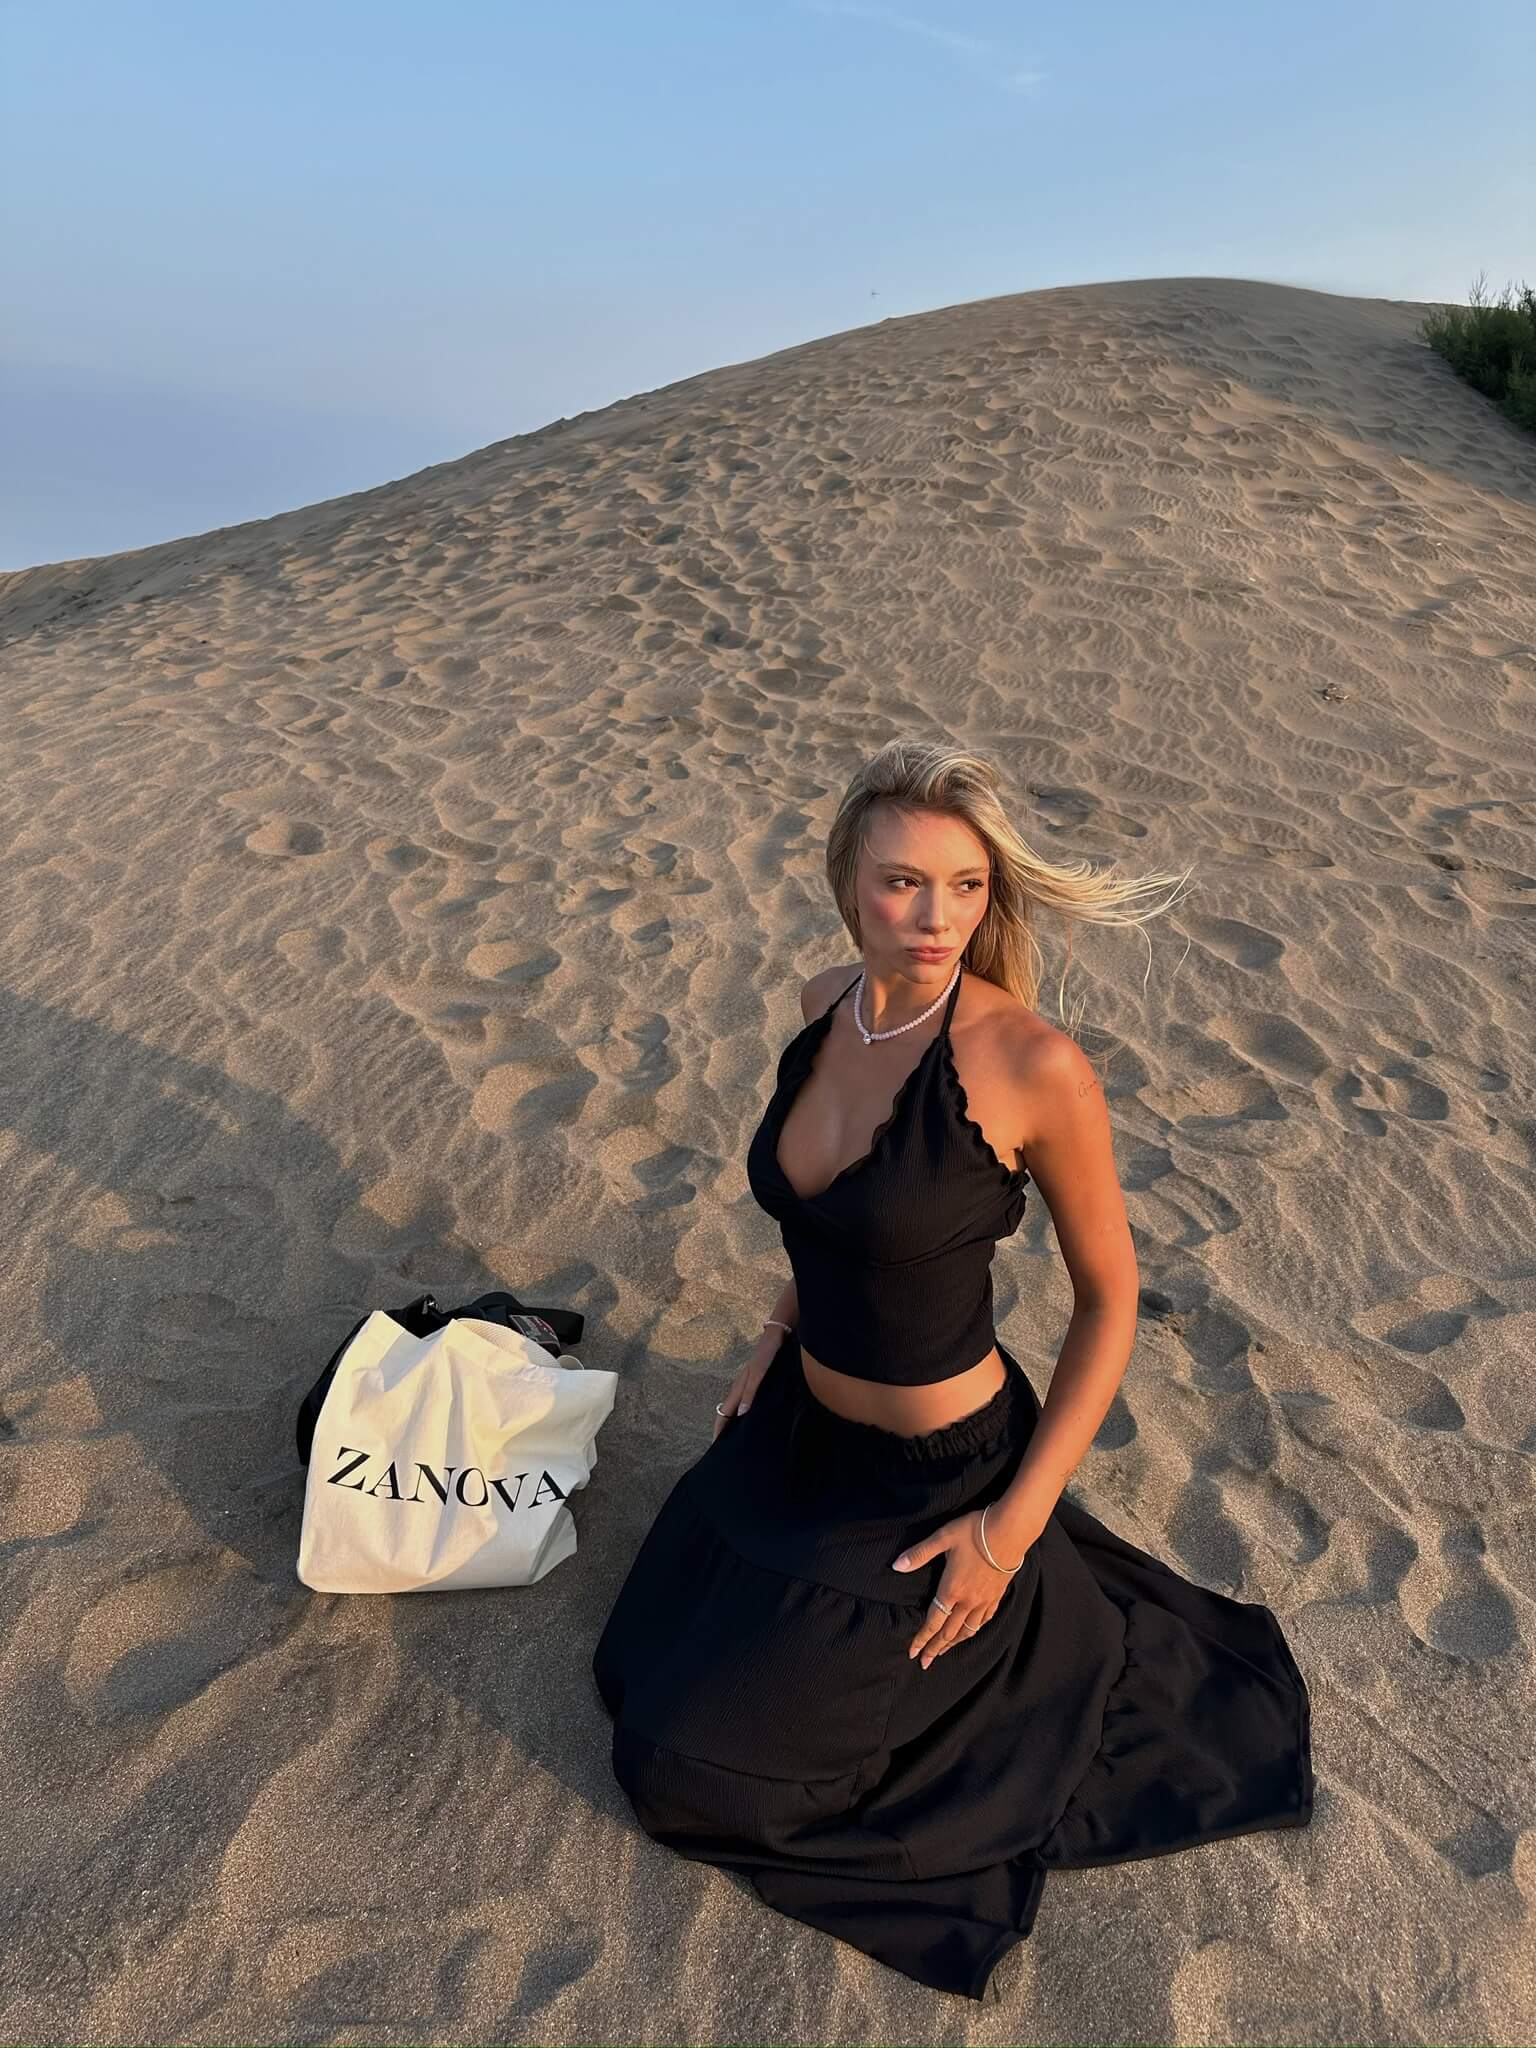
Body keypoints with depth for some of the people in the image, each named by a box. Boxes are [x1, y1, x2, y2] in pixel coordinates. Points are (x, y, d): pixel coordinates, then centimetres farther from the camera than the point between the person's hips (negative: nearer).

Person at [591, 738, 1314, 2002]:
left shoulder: (1033, 1064, -28)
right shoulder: (827, 1006, -7)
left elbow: (1110, 1298, -16)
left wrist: (1016, 1524, -15)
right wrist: (784, 1329, 7)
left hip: (937, 1473, -7)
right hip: (803, 1424, 7)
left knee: (681, 1768, 7)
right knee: (637, 1673, 25)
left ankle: (1038, 1612, 20)